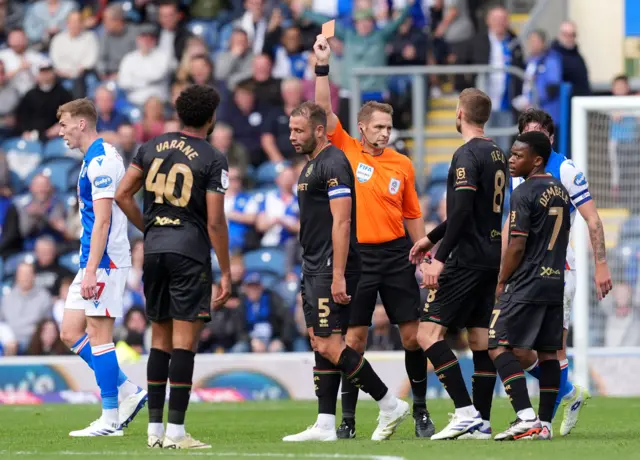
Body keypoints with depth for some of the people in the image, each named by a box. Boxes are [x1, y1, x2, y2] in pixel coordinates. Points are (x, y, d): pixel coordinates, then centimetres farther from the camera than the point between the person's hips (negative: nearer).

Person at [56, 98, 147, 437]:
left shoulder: (101, 161, -15)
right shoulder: (93, 159, 16)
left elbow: (102, 220, -20)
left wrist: (91, 270, -23)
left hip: (104, 260, -10)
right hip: (92, 261, 10)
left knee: (98, 335, -6)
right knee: (71, 332, 8)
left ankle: (109, 419, -2)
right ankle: (128, 391, 11)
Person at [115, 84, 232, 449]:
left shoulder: (152, 148, 8)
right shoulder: (213, 160, -7)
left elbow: (123, 195, 8)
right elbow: (215, 222, -11)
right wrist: (226, 274, -5)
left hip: (154, 250, 5)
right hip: (190, 251, -5)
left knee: (160, 340, 13)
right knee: (185, 341, -5)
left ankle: (155, 428, 13)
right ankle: (176, 430, -8)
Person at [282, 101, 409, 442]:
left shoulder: (333, 163, -13)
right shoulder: (311, 166, 18)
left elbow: (341, 221, -20)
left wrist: (338, 274, -24)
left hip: (332, 269, -10)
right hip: (314, 269, 10)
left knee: (330, 345, -12)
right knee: (320, 344, 7)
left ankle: (390, 406, -5)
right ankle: (325, 426, 7)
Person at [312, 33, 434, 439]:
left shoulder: (402, 164, 5)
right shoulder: (346, 151, 0)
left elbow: (413, 215, 13)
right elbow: (324, 111, -10)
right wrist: (323, 66, -18)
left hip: (396, 254, 2)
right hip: (358, 256, -2)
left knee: (413, 333, 1)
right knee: (355, 338, -2)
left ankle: (421, 410, 15)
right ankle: (348, 418, 4)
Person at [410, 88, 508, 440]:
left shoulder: (467, 156, -12)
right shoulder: (497, 155, 16)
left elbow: (463, 211, -22)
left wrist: (440, 258, -22)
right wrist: (432, 238, 34)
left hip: (467, 261, -9)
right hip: (493, 259, 9)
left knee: (429, 333, -9)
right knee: (481, 341, 8)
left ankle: (466, 411, -16)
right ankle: (481, 423, 6)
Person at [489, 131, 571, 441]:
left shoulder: (524, 194, -13)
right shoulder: (560, 191, 13)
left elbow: (517, 246, -15)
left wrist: (502, 282, -4)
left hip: (526, 284, -8)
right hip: (555, 282, 8)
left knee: (500, 346, -7)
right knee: (548, 352, 9)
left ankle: (526, 418, -18)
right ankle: (544, 424, 9)